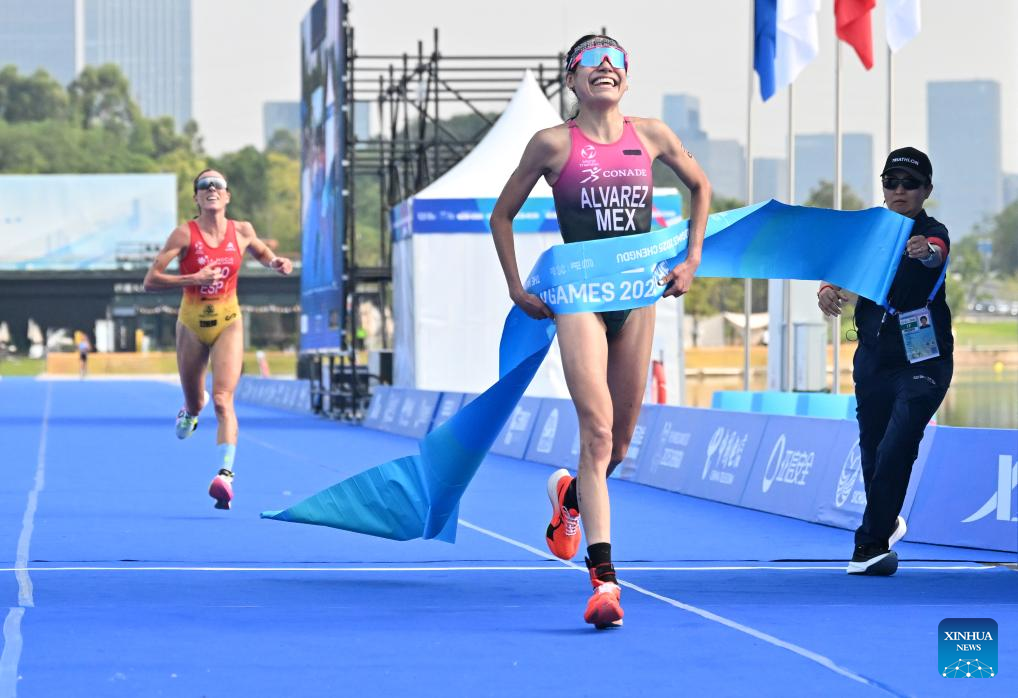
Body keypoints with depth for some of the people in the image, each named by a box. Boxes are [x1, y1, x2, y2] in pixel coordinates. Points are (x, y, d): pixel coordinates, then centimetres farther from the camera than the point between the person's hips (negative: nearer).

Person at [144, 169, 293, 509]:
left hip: (228, 323, 0)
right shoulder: (185, 234, -12)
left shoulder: (242, 231, -2)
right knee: (195, 403, 14)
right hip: (192, 325, 0)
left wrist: (276, 263, -2)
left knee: (222, 399, -17)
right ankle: (189, 413, 53)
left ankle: (225, 474, -26)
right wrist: (194, 279, -26)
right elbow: (151, 281, -14)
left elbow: (262, 253, 21)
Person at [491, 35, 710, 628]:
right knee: (598, 431, -17)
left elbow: (700, 185, 23)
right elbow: (503, 213, 9)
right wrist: (518, 290, 5)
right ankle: (604, 579, -22)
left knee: (620, 441, 10)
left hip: (638, 295, 4)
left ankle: (571, 495, 45)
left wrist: (692, 260, 14)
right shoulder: (554, 144, -2)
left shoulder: (652, 136, 6)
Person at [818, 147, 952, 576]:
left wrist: (926, 251, -59)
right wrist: (828, 289, -25)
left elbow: (936, 252, -35)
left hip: (922, 363, -5)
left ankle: (871, 542, -14)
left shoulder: (932, 233, -12)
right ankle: (888, 523, 37)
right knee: (872, 450, 12)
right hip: (873, 360, 5)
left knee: (896, 449, -17)